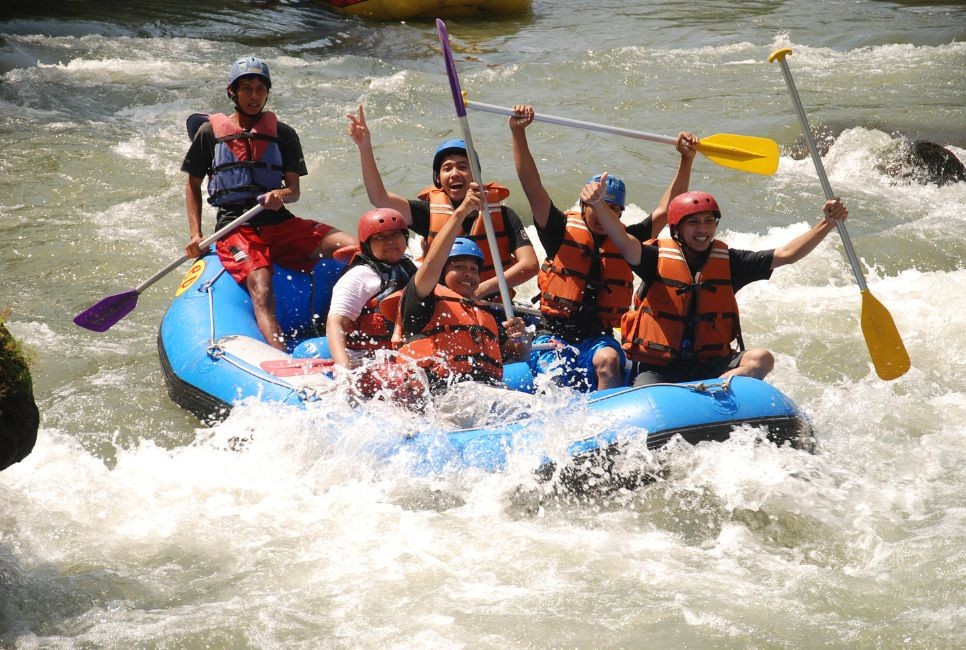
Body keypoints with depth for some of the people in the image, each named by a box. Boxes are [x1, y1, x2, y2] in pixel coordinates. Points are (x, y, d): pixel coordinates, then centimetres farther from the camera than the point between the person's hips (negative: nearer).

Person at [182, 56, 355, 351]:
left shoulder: (283, 134, 12)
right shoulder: (210, 132, 7)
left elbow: (294, 190, 8)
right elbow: (193, 185, 16)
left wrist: (281, 196, -18)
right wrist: (196, 235, 5)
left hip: (280, 223, 3)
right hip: (235, 229, -3)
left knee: (355, 247, -19)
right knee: (261, 288, -33)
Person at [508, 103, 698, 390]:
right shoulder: (562, 232, 4)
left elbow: (666, 210, 8)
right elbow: (532, 186, -6)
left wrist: (686, 161, -1)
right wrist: (518, 133, -16)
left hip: (598, 338, 2)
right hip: (554, 335, -2)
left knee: (607, 361, -31)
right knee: (565, 380, -30)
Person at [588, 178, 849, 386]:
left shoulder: (727, 261, 7)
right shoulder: (659, 258, -3)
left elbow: (786, 254, 4)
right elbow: (625, 242, -23)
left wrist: (827, 224, -9)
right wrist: (598, 205, -42)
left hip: (711, 366, 3)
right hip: (659, 370, -3)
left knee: (761, 359, -24)